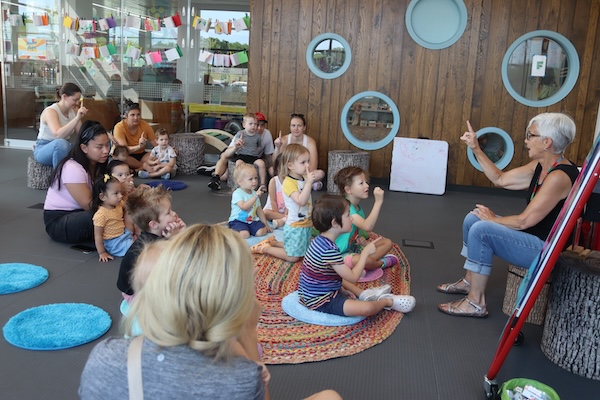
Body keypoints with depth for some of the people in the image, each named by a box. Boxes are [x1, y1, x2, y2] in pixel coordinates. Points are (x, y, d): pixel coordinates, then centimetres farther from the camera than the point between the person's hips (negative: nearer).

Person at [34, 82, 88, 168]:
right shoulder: (50, 111, -18)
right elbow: (58, 135, -36)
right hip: (43, 150, -6)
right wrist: (77, 118, -41)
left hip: (63, 148, 6)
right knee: (61, 143, -39)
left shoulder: (73, 112, 2)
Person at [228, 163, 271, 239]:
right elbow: (244, 207, -27)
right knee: (244, 235, -30)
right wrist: (256, 196, -31)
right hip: (238, 221, -6)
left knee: (262, 231, -19)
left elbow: (259, 210, 16)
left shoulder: (255, 193, 10)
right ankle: (233, 230, 0)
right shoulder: (237, 193, -13)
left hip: (252, 220, 6)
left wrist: (265, 223, 11)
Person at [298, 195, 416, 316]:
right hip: (321, 302, -10)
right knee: (367, 308, -22)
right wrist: (365, 252, -13)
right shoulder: (330, 250, -27)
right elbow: (353, 278, -20)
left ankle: (363, 294, 26)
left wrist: (341, 289, 8)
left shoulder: (319, 241, 2)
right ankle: (387, 301, 7)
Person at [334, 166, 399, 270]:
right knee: (366, 261, -37)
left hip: (353, 248, 10)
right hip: (340, 254, -10)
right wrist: (378, 202, -37)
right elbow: (367, 226, -39)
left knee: (387, 242, 6)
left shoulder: (357, 207, 5)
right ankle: (382, 263, -1)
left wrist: (358, 238, -5)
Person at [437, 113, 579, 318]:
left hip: (548, 250, -10)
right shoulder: (540, 166, 3)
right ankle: (469, 281, 21)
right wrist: (476, 149, 5)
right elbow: (500, 179, 10)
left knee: (481, 229, -23)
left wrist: (493, 219, -8)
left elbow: (524, 221, -25)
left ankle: (476, 303, -13)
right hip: (533, 237, 10)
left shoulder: (559, 176, -25)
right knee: (472, 219, 11)